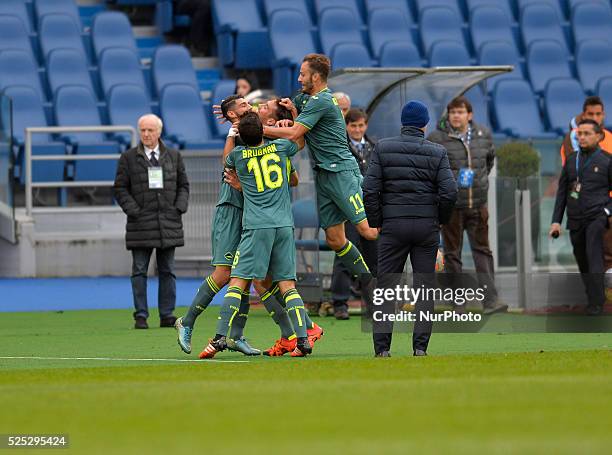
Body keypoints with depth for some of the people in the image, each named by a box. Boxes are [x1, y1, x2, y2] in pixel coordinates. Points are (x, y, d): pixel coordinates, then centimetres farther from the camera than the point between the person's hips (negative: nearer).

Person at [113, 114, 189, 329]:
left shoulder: (173, 157, 10)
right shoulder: (128, 158, 4)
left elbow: (183, 185, 14)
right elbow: (120, 188, 2)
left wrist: (179, 208, -1)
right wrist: (134, 211, -9)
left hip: (168, 223, 2)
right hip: (141, 222, -2)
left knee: (167, 271, 4)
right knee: (139, 271, -2)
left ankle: (167, 315, 8)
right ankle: (141, 316, 0)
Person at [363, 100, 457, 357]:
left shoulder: (383, 148, 1)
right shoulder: (437, 153, 2)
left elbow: (370, 190, -5)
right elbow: (449, 192, -6)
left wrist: (376, 223, 5)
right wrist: (440, 219, 10)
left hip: (393, 225, 0)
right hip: (427, 226, 0)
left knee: (386, 285, 4)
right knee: (424, 285, 6)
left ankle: (382, 346, -2)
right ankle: (420, 346, 1)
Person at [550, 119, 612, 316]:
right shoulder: (571, 160, 11)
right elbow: (562, 192, 13)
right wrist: (556, 221, 7)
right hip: (575, 220, 5)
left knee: (594, 258, -16)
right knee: (582, 262, 8)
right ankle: (592, 298, 19)